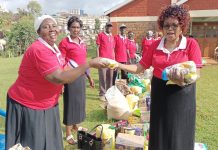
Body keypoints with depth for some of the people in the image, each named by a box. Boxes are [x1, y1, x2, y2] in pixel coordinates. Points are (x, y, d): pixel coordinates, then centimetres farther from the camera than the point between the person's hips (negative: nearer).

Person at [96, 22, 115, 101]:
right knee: (102, 77, -3)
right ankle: (102, 94, 4)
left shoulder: (112, 37, 18)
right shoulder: (100, 35, 1)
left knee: (110, 77, 8)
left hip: (111, 60, 6)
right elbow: (97, 48, -2)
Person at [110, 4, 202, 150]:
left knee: (179, 136, 8)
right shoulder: (155, 45, 2)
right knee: (159, 135, 15)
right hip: (159, 93, 3)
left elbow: (196, 74, -11)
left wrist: (182, 80, -32)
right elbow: (139, 67, 2)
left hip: (181, 95, -3)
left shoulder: (191, 44, -7)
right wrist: (118, 65, -11)